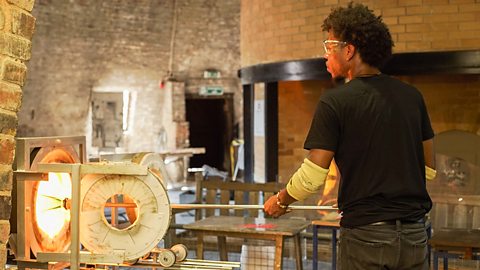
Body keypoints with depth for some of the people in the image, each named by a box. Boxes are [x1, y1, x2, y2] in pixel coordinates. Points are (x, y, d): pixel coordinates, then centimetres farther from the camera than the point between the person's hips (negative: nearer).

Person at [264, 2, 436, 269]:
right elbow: (429, 169, 12)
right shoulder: (412, 95, 6)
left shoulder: (335, 102, -10)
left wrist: (281, 201, 7)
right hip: (415, 234, 5)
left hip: (366, 234, -5)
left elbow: (311, 177, -11)